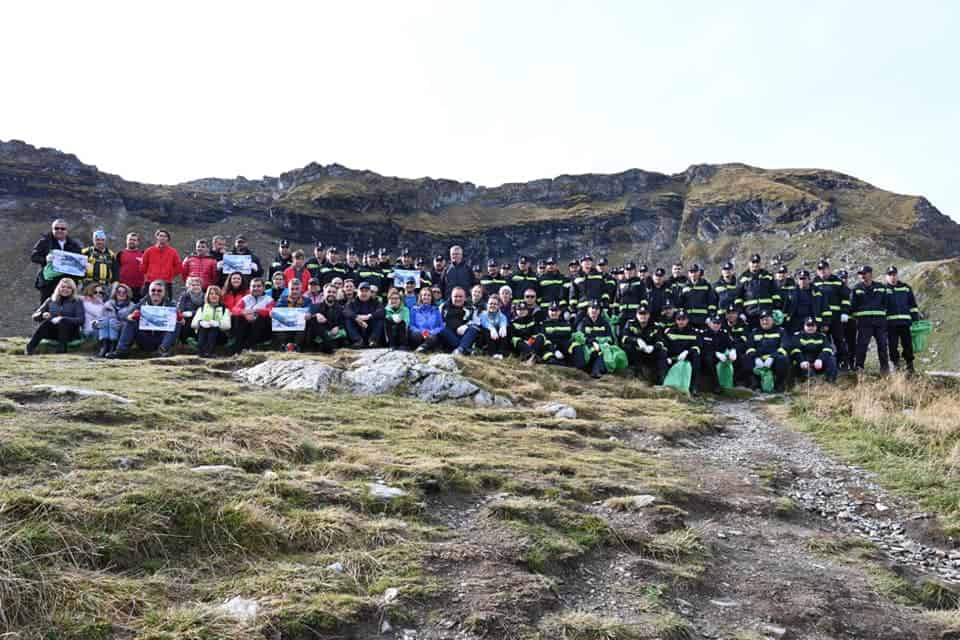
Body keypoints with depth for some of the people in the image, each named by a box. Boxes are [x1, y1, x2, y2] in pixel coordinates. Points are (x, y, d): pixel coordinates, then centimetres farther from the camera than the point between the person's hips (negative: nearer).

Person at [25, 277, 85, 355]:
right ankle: (29, 348, -41)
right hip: (52, 332, 2)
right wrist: (42, 315, -12)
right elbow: (35, 317, 12)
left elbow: (80, 320, -10)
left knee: (63, 321, -33)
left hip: (71, 333, -2)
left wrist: (62, 319, -24)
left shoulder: (77, 302, 4)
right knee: (46, 321, -30)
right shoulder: (51, 300, 13)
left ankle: (61, 349, -39)